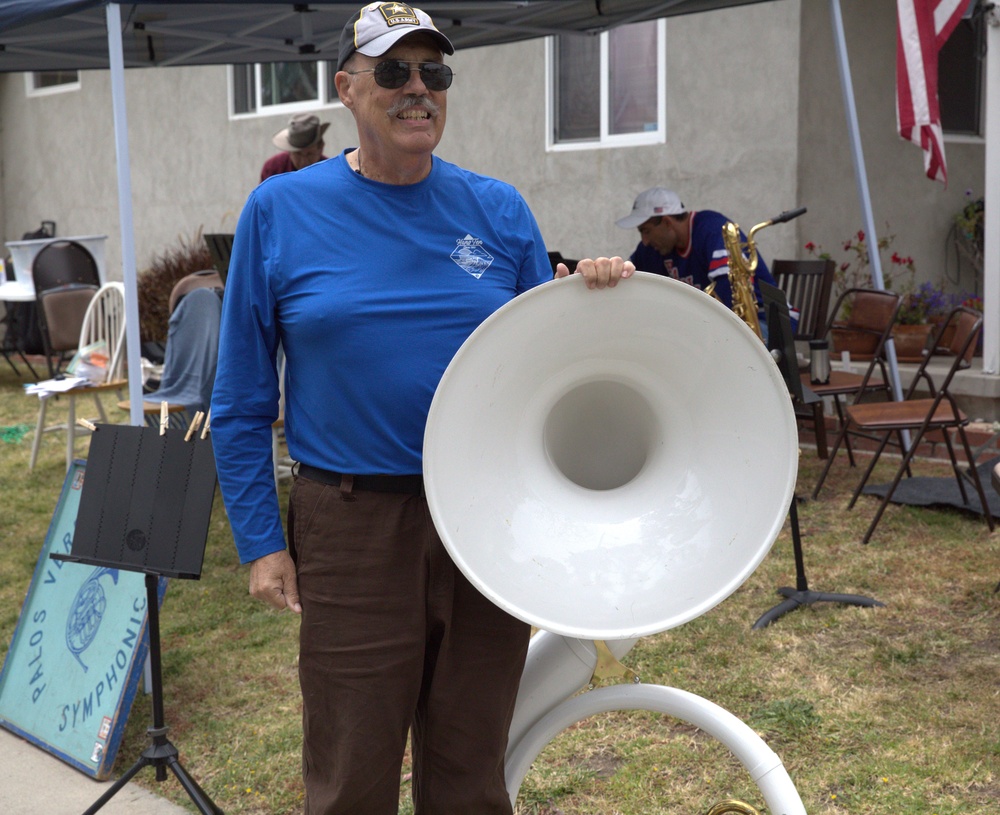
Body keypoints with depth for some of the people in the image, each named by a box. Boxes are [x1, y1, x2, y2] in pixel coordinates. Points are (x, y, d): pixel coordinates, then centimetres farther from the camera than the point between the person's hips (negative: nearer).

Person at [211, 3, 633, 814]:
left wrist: (593, 296, -11)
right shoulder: (280, 211, -2)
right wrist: (260, 540, -3)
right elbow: (242, 397, 1)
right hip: (353, 526, -2)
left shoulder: (499, 210, 3)